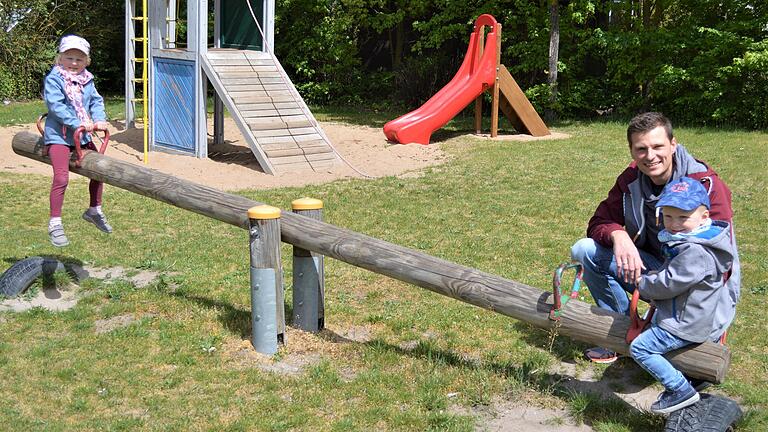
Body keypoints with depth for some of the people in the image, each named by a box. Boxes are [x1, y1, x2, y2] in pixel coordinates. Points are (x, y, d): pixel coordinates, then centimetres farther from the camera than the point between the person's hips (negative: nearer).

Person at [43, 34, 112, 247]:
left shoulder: (87, 80, 9)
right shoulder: (54, 78, -11)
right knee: (61, 177, -18)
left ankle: (94, 210, 37)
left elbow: (96, 101, 5)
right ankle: (55, 223, -8)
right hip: (59, 135, -7)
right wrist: (78, 123, -27)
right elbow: (55, 105, -21)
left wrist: (99, 120, -15)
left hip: (83, 135, 7)